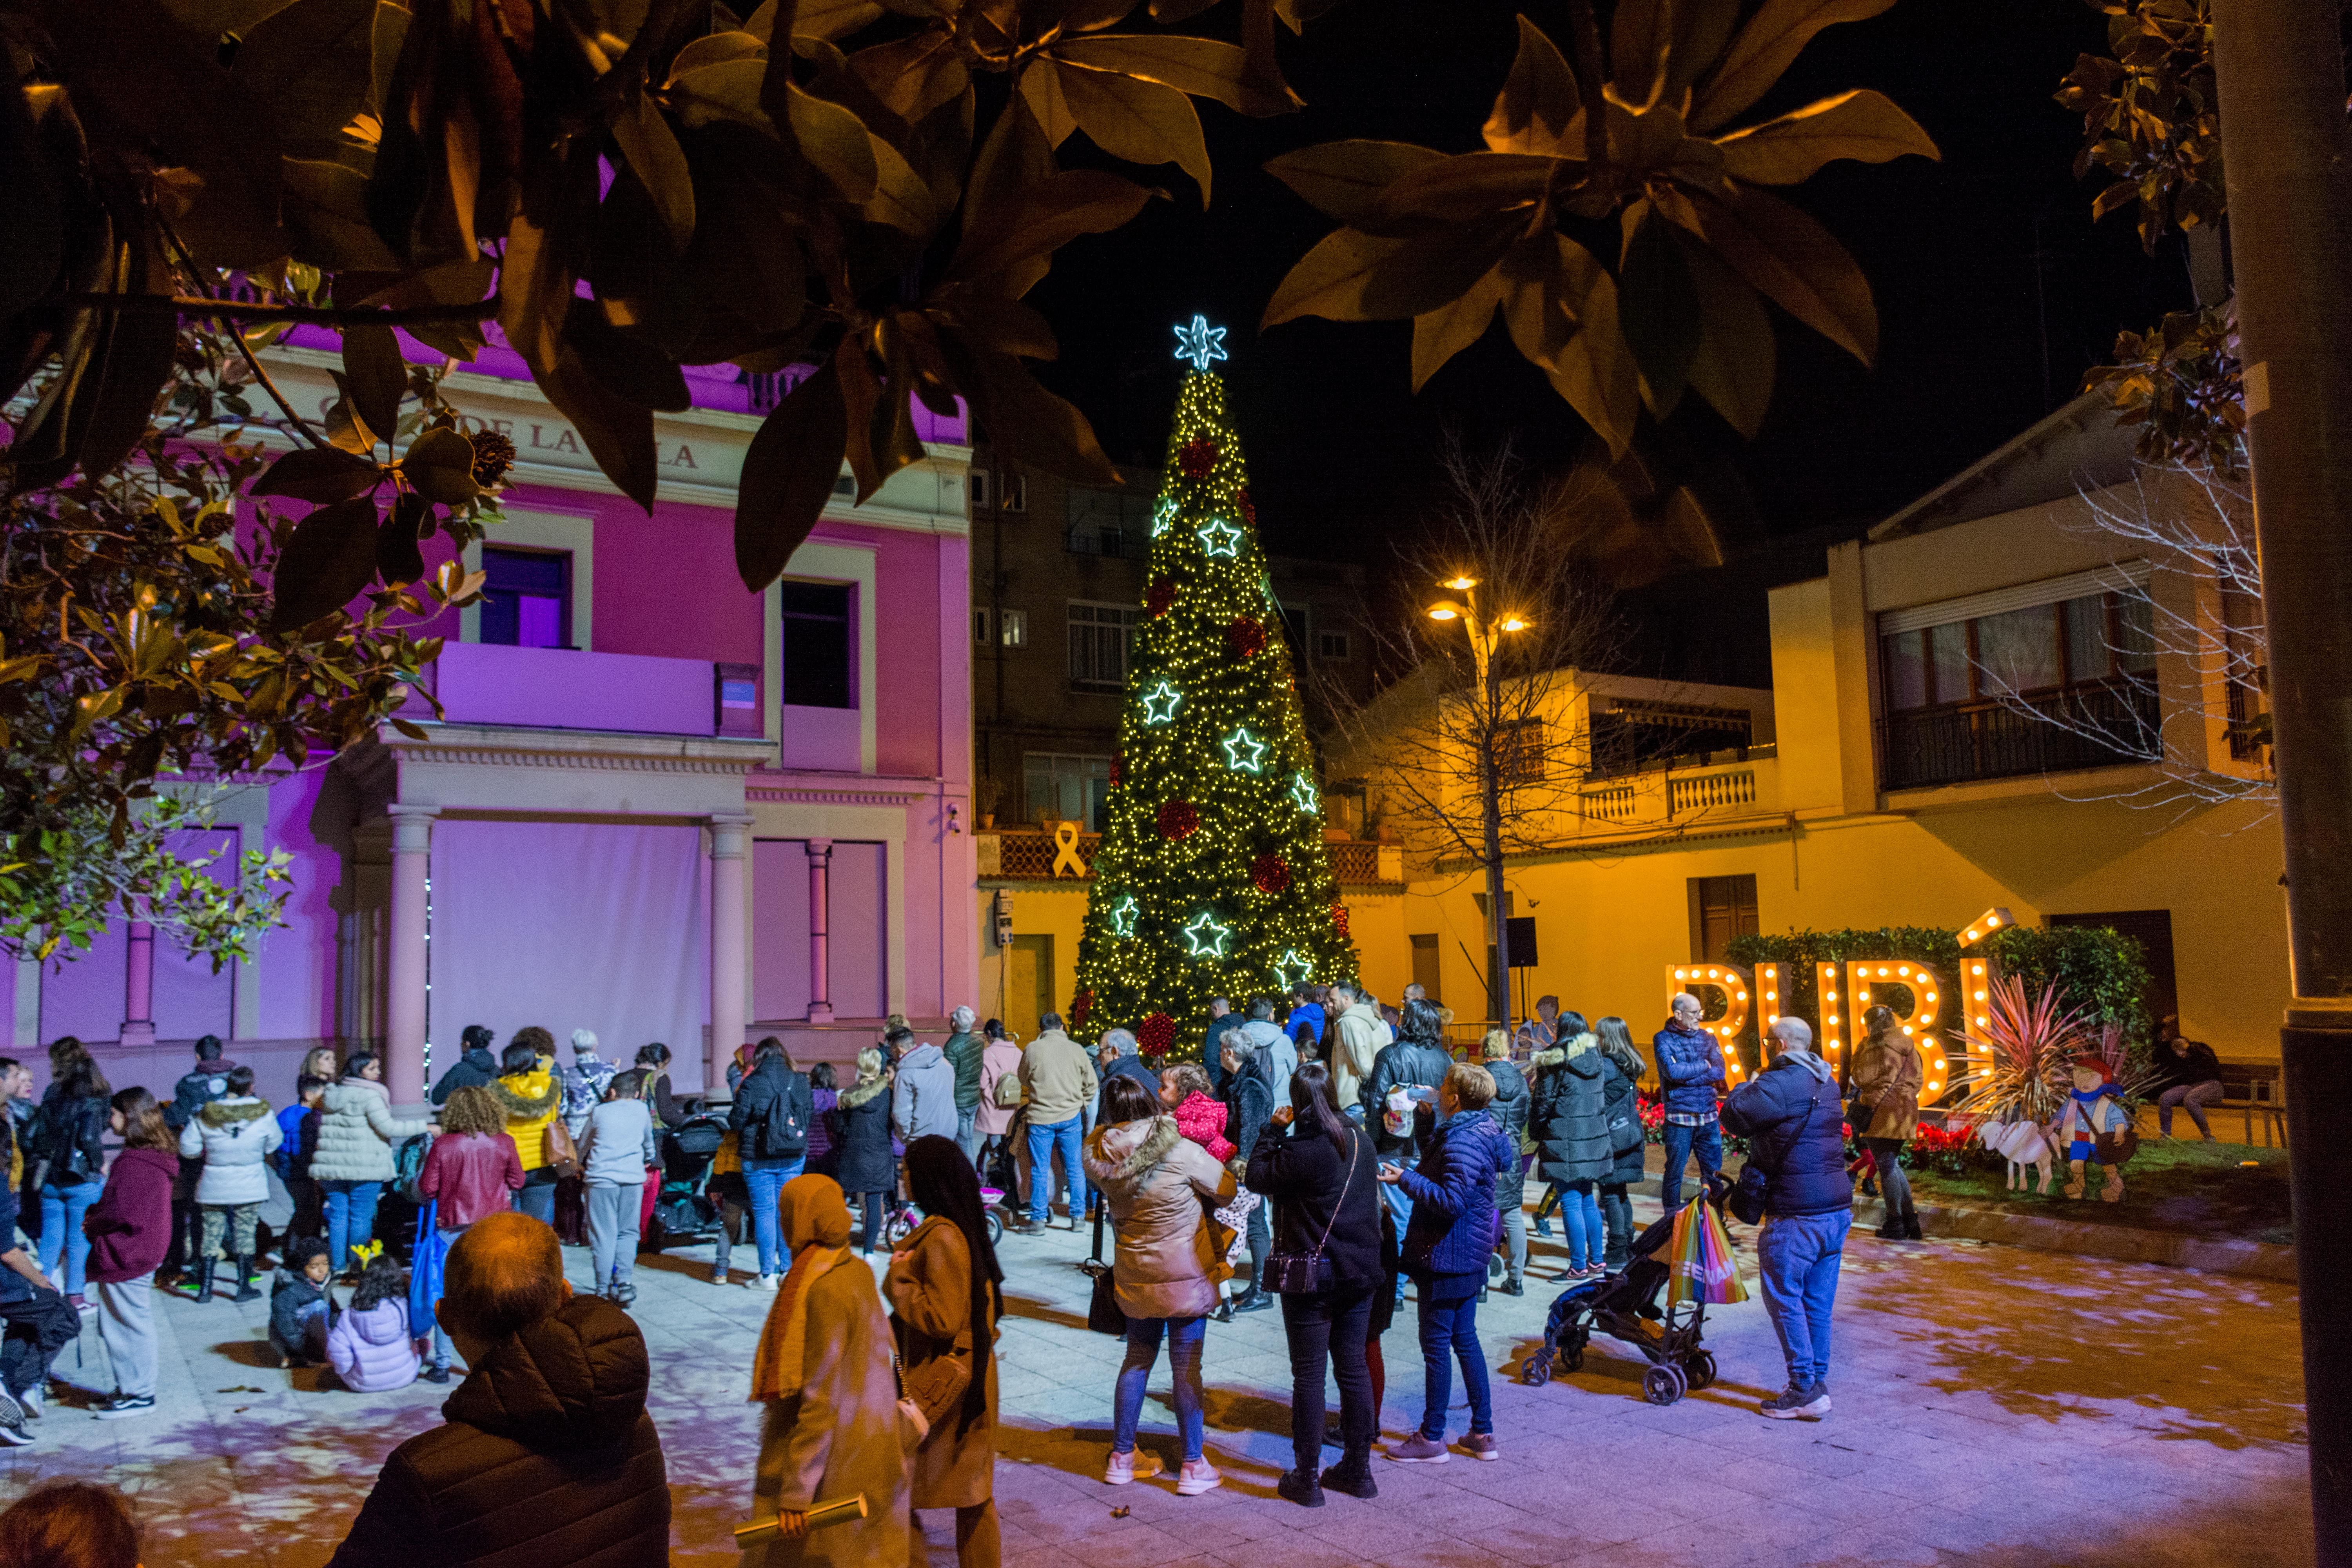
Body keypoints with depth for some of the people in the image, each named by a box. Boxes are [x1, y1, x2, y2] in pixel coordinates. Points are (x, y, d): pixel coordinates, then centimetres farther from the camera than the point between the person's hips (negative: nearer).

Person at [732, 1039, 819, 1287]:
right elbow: (810, 1115, 7)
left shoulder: (751, 1084, -12)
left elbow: (737, 1121, -8)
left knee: (764, 1212, 3)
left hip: (758, 1159, -3)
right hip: (793, 1157, 3)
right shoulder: (800, 1082, -1)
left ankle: (768, 1275, 6)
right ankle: (788, 1269, 16)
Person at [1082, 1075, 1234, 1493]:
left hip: (1135, 1278, 4)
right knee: (1186, 1368, 6)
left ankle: (1122, 1458, 26)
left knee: (1138, 1359, 18)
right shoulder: (1180, 1152, -21)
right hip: (1185, 1276, -4)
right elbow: (1227, 1189, -8)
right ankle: (1194, 1467, 16)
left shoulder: (1101, 1157, -8)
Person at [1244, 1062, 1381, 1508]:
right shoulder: (1361, 1140, 1)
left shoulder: (1302, 1151, -21)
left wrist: (1273, 1130, -1)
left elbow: (1257, 1177, -8)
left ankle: (1306, 1478, 11)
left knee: (1309, 1374, 4)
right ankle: (1358, 1470, 23)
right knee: (1354, 1367, 14)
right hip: (1360, 1272, 6)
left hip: (1312, 1276, -6)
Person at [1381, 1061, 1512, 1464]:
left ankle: (1432, 1438, 10)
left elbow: (1451, 1202, -28)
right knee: (1465, 1339, 16)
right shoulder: (1481, 1133, 10)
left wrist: (1407, 1179, -24)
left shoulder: (1462, 1144, -22)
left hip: (1446, 1257, -10)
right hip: (1470, 1255, 10)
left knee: (1436, 1344, 0)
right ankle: (1483, 1434, 22)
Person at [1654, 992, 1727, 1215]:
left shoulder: (1707, 1038, 10)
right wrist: (1703, 1067, -5)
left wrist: (1685, 1077, -12)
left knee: (1713, 1171, 7)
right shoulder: (1663, 1039, -2)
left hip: (1708, 1115, 4)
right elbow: (1673, 1071, -17)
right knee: (1675, 1172, 1)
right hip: (1680, 1117, -4)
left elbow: (1720, 1072, -4)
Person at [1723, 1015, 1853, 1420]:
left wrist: (1748, 1086, 0)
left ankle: (1805, 1389, 1)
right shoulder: (1827, 1084, 13)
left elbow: (1733, 1116, -17)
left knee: (1783, 1296, 1)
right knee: (1818, 1301, 14)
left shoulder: (1779, 1084, -17)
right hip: (1838, 1206, 9)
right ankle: (1818, 1380, 20)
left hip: (1797, 1213, -9)